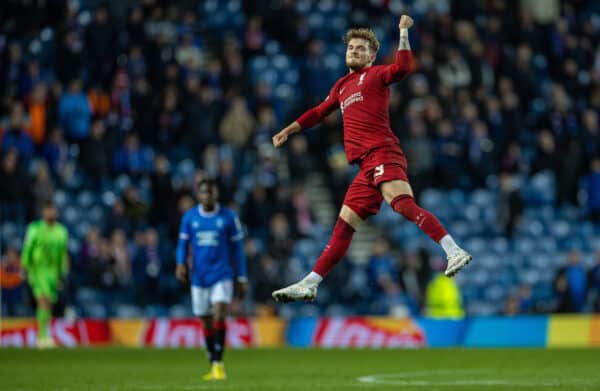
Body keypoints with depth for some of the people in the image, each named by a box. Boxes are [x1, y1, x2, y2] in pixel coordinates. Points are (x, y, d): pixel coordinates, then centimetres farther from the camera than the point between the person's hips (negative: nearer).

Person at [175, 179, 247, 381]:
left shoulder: (228, 217, 0)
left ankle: (218, 363, -17)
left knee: (220, 316, -20)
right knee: (207, 322, 8)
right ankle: (213, 366, 19)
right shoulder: (189, 217, 4)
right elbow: (183, 243, 11)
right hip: (199, 277, 2)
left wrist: (242, 278, 4)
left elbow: (237, 248, 5)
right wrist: (181, 263, -10)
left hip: (222, 275, -2)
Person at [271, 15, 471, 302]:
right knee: (344, 225, 8)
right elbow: (319, 112, 43)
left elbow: (403, 67, -14)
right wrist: (288, 130, 47)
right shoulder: (342, 86, 28)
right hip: (366, 165, 7)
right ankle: (309, 285, 10)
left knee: (402, 203, -29)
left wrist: (403, 33, -14)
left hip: (381, 153, -7)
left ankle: (454, 252, -39)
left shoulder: (375, 74, 8)